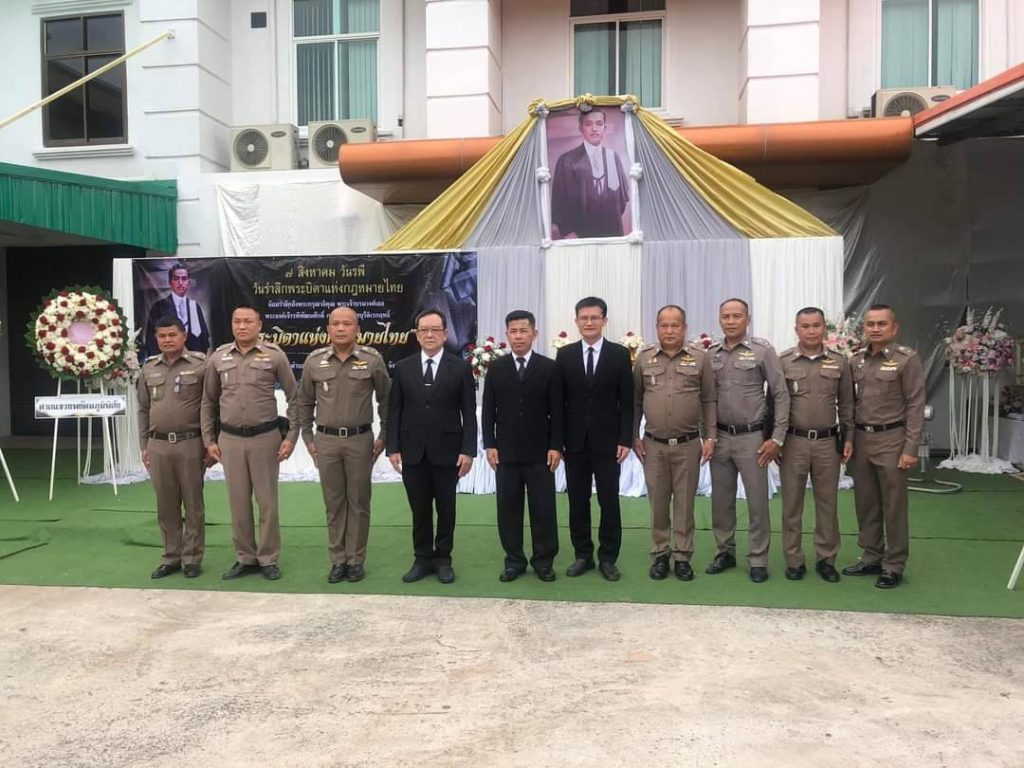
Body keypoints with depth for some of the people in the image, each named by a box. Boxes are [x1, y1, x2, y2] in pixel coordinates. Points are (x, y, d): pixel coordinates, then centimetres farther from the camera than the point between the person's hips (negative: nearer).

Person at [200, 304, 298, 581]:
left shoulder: (274, 355, -3)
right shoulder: (218, 358, 5)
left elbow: (294, 397, 0)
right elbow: (208, 402, 12)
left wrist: (291, 436, -5)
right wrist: (209, 440, 7)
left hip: (265, 437, -2)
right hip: (229, 439, 3)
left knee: (267, 501, 4)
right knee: (238, 502, 9)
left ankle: (268, 559, 17)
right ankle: (245, 558, 22)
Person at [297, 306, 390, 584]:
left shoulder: (372, 359, -4)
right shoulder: (314, 360, 1)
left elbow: (386, 399, 5)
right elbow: (304, 402, 11)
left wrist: (384, 436, 2)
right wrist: (308, 438, 8)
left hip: (360, 439, -1)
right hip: (326, 440, 2)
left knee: (358, 501, 5)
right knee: (333, 502, 8)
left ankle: (356, 559, 16)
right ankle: (338, 560, 19)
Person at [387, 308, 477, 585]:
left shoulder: (461, 368, 0)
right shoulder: (403, 368, 5)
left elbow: (469, 413, -2)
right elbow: (394, 411, 5)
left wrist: (468, 450, -9)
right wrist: (393, 448, -2)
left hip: (447, 451, -1)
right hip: (413, 452, 2)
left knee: (446, 509, 8)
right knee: (419, 510, 9)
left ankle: (443, 559, 21)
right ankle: (422, 559, 21)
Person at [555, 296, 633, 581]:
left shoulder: (620, 354, 0)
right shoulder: (565, 354, 4)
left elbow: (626, 402, -1)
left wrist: (625, 440, -7)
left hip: (607, 441, -1)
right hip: (574, 441, 2)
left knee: (609, 502, 3)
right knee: (578, 501, 8)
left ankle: (608, 558, 15)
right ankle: (583, 555, 20)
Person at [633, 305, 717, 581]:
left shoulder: (700, 358, 1)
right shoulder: (644, 358, 3)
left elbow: (709, 401, 3)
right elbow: (635, 401, 8)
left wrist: (710, 437, -2)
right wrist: (634, 436, 4)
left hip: (688, 445, -1)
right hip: (653, 445, 1)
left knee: (684, 503, 7)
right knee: (658, 503, 9)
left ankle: (682, 556, 18)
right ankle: (660, 555, 21)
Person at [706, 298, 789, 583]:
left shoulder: (763, 350, -5)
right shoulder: (710, 354, 4)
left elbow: (781, 396, -5)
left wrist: (777, 438, -9)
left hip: (752, 437, -3)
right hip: (719, 437, 3)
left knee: (757, 501, 4)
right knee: (721, 500, 12)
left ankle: (758, 560, 16)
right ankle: (725, 552, 27)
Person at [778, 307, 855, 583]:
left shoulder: (839, 362, 4)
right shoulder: (783, 361, -2)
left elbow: (846, 404, 8)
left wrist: (849, 437, 4)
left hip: (827, 442, 2)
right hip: (793, 441, -1)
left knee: (827, 503, 8)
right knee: (792, 503, 5)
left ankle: (826, 559, 20)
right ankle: (794, 560, 15)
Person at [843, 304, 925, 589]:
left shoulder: (907, 359, -7)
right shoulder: (856, 360, 8)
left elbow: (915, 406, -9)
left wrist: (911, 448, -14)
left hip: (891, 439, -5)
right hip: (861, 439, 5)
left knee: (893, 507, 3)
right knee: (866, 504, 12)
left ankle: (894, 565, 14)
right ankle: (871, 558, 25)